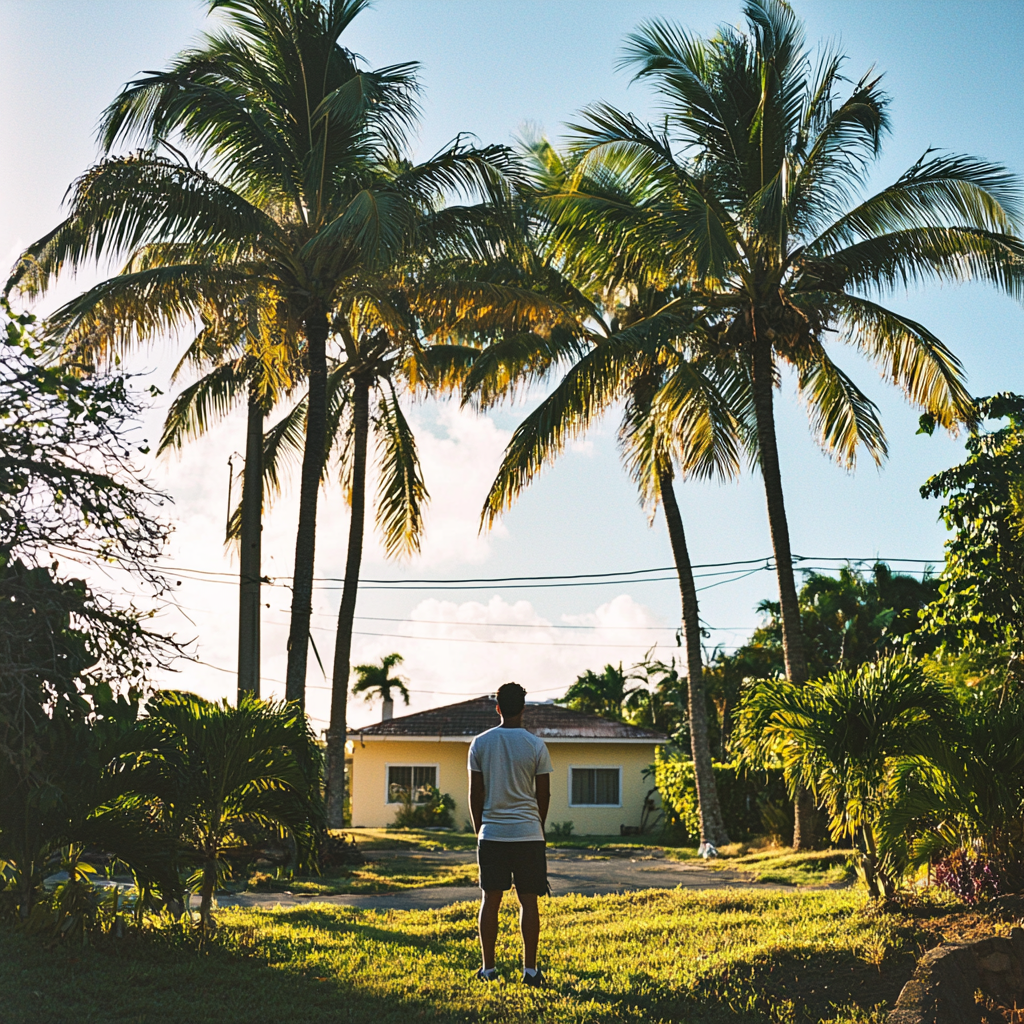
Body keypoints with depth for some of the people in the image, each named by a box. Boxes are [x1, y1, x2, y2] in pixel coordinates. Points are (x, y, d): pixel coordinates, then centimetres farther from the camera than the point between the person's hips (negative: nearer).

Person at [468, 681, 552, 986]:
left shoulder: (480, 743, 1)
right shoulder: (536, 746, -2)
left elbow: (475, 794, 3)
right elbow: (544, 795, 2)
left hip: (491, 833, 1)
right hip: (528, 834, -1)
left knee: (490, 901, 8)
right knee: (528, 901, 5)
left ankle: (488, 968, 12)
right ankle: (530, 968, 6)